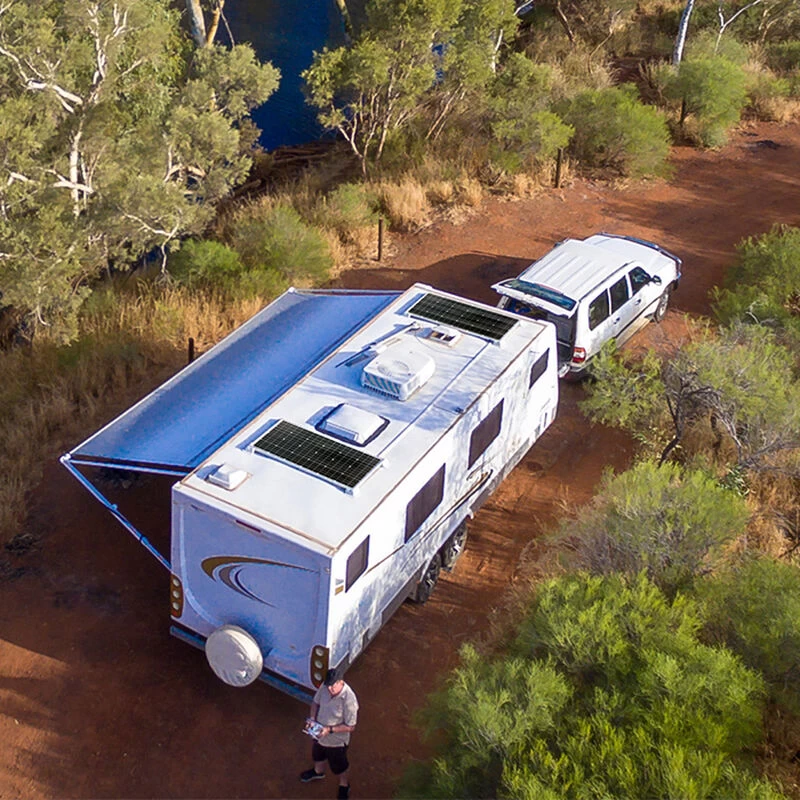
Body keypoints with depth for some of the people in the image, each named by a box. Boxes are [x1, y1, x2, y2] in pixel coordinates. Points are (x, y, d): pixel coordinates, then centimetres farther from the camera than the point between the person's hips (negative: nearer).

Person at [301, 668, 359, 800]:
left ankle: (344, 786, 51)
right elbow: (316, 702, -1)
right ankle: (318, 772, 66)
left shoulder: (349, 700, -38)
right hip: (319, 734, 6)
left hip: (337, 740, -5)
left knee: (340, 766, 22)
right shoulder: (324, 687, -21)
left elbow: (350, 727, -27)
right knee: (318, 755, 34)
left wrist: (329, 730, -30)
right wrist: (312, 718, -16)